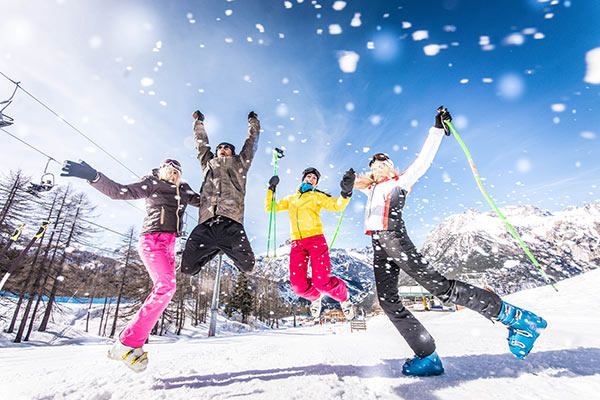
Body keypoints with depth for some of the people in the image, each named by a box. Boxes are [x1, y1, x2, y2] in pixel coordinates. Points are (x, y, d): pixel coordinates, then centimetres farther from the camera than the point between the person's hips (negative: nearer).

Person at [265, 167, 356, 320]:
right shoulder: (290, 199, 25)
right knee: (298, 285, -8)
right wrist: (271, 189, 16)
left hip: (315, 239, -3)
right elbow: (270, 207, 24)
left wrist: (346, 193, -20)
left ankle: (344, 298, 20)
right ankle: (315, 297, 28)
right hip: (297, 243, 3)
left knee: (322, 282, -13)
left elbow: (337, 205, -1)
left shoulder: (317, 196, 15)